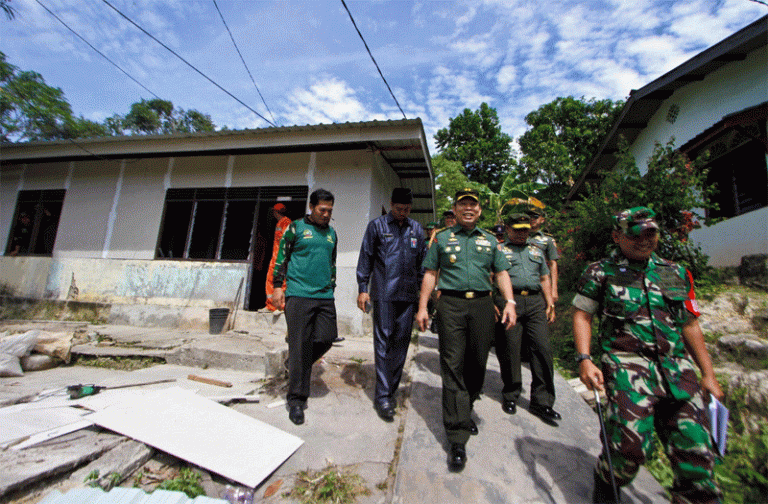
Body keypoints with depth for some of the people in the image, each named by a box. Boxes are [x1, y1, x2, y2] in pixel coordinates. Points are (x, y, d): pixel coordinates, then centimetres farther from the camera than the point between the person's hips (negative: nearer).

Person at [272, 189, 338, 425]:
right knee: (300, 344, -2)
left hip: (325, 297, 5)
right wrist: (277, 287, -3)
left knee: (326, 339, 1)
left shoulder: (331, 233, 17)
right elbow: (281, 257, 2)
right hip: (299, 295, -5)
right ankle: (296, 399, 12)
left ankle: (297, 365, 31)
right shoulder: (296, 227, 2)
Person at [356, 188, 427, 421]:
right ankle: (382, 396, 5)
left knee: (401, 342, 7)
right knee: (383, 342, -4)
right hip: (383, 294, -3)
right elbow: (366, 258, 4)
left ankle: (391, 390, 22)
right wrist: (362, 288, -2)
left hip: (408, 294, 4)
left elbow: (422, 261, 18)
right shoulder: (376, 226, 5)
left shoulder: (417, 229, 14)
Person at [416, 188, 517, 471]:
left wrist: (509, 302, -1)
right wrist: (422, 307, 0)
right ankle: (457, 438, 1)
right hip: (451, 305, -3)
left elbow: (501, 273, 13)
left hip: (482, 304, 3)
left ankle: (465, 412, 35)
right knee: (453, 366, -5)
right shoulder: (442, 238, 10)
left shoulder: (489, 240, 17)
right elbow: (430, 274, 7)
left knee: (477, 364, 11)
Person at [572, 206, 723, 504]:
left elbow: (689, 325, 21)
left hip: (678, 368, 5)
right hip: (627, 363, -5)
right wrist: (584, 360, -8)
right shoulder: (600, 272, 4)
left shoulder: (676, 273, 17)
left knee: (696, 450, -3)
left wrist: (708, 375, 16)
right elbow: (582, 315, 3)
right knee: (633, 443, -14)